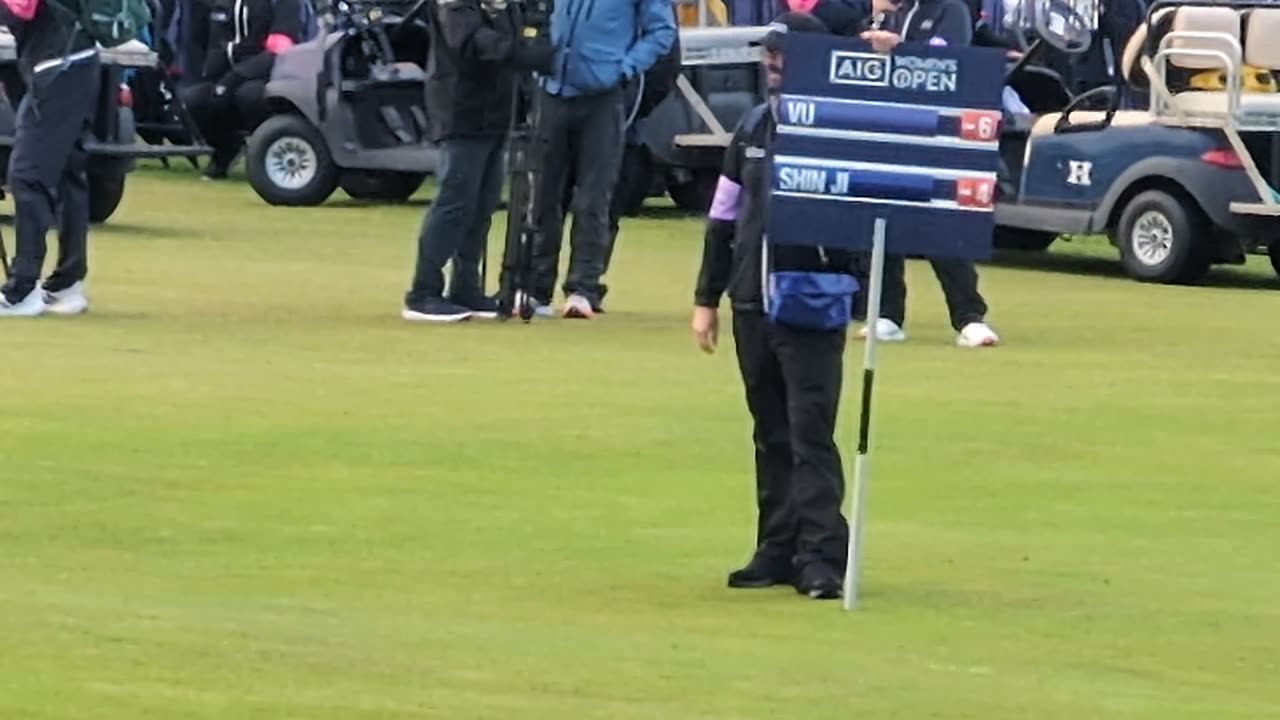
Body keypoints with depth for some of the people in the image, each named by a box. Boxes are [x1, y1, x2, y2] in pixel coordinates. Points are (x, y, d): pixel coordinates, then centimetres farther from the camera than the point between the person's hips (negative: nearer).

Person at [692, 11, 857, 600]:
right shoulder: (752, 129, 11)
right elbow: (724, 218, 15)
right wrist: (706, 299, 14)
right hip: (752, 304, 5)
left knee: (811, 433, -9)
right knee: (771, 435, 10)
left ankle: (821, 558, -9)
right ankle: (778, 552, 15)